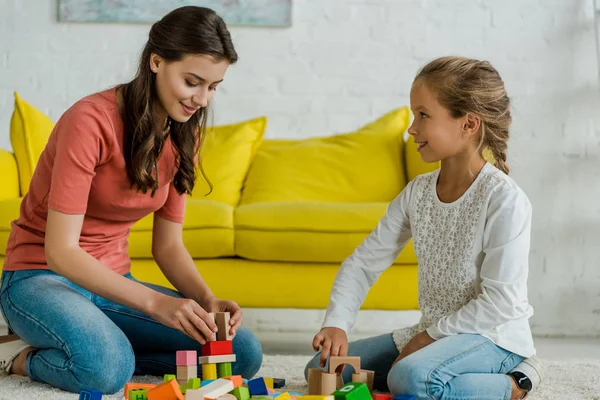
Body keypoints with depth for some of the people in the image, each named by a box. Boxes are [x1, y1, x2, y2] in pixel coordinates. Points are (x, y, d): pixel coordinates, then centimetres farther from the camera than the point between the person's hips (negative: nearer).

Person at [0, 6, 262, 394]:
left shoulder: (184, 137, 2)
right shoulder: (92, 120, -20)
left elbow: (168, 245, 6)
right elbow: (60, 252, -24)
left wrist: (208, 300, -14)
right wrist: (156, 303, -33)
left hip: (113, 284, 7)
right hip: (41, 278, -6)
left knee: (243, 352, -11)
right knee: (106, 368, -38)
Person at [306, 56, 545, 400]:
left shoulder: (504, 200, -19)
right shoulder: (417, 193, 3)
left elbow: (502, 302, -21)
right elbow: (364, 262, 5)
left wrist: (432, 334, -15)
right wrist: (336, 324, -10)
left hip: (493, 335, -8)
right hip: (434, 332, 8)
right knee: (322, 368, 2)